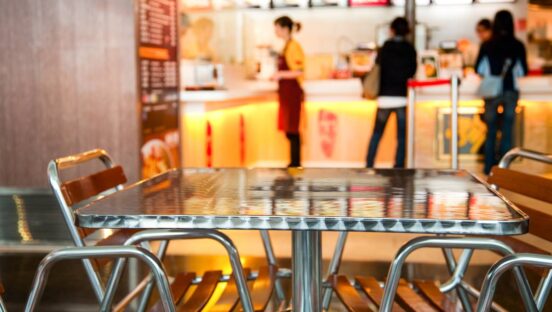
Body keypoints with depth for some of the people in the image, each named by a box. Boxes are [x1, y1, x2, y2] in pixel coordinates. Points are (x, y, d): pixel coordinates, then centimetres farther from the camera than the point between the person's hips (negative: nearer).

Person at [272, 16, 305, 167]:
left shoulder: (293, 46, -13)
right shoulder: (287, 46, 13)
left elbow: (300, 71, -19)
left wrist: (280, 75, -18)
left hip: (292, 92, -9)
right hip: (286, 91, 9)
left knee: (292, 130, -4)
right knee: (289, 130, 11)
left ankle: (295, 164, 2)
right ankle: (293, 163, 18)